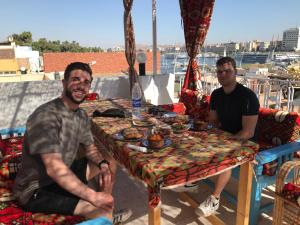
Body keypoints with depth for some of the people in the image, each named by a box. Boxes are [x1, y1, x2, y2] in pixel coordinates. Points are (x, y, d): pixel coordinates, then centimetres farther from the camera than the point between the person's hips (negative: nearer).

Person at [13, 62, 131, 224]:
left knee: (109, 167, 11)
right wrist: (93, 196, -37)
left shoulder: (82, 115, 0)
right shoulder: (46, 116, -27)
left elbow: (90, 149, 10)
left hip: (62, 176, 9)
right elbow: (54, 168, -35)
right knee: (97, 209, -25)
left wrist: (102, 163, -12)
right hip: (36, 190, -9)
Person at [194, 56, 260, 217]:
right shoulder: (216, 94, 1)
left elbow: (248, 132, -25)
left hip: (244, 142, -7)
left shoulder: (248, 96, -21)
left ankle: (214, 199, -20)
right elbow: (213, 121, 9)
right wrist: (205, 130, -13)